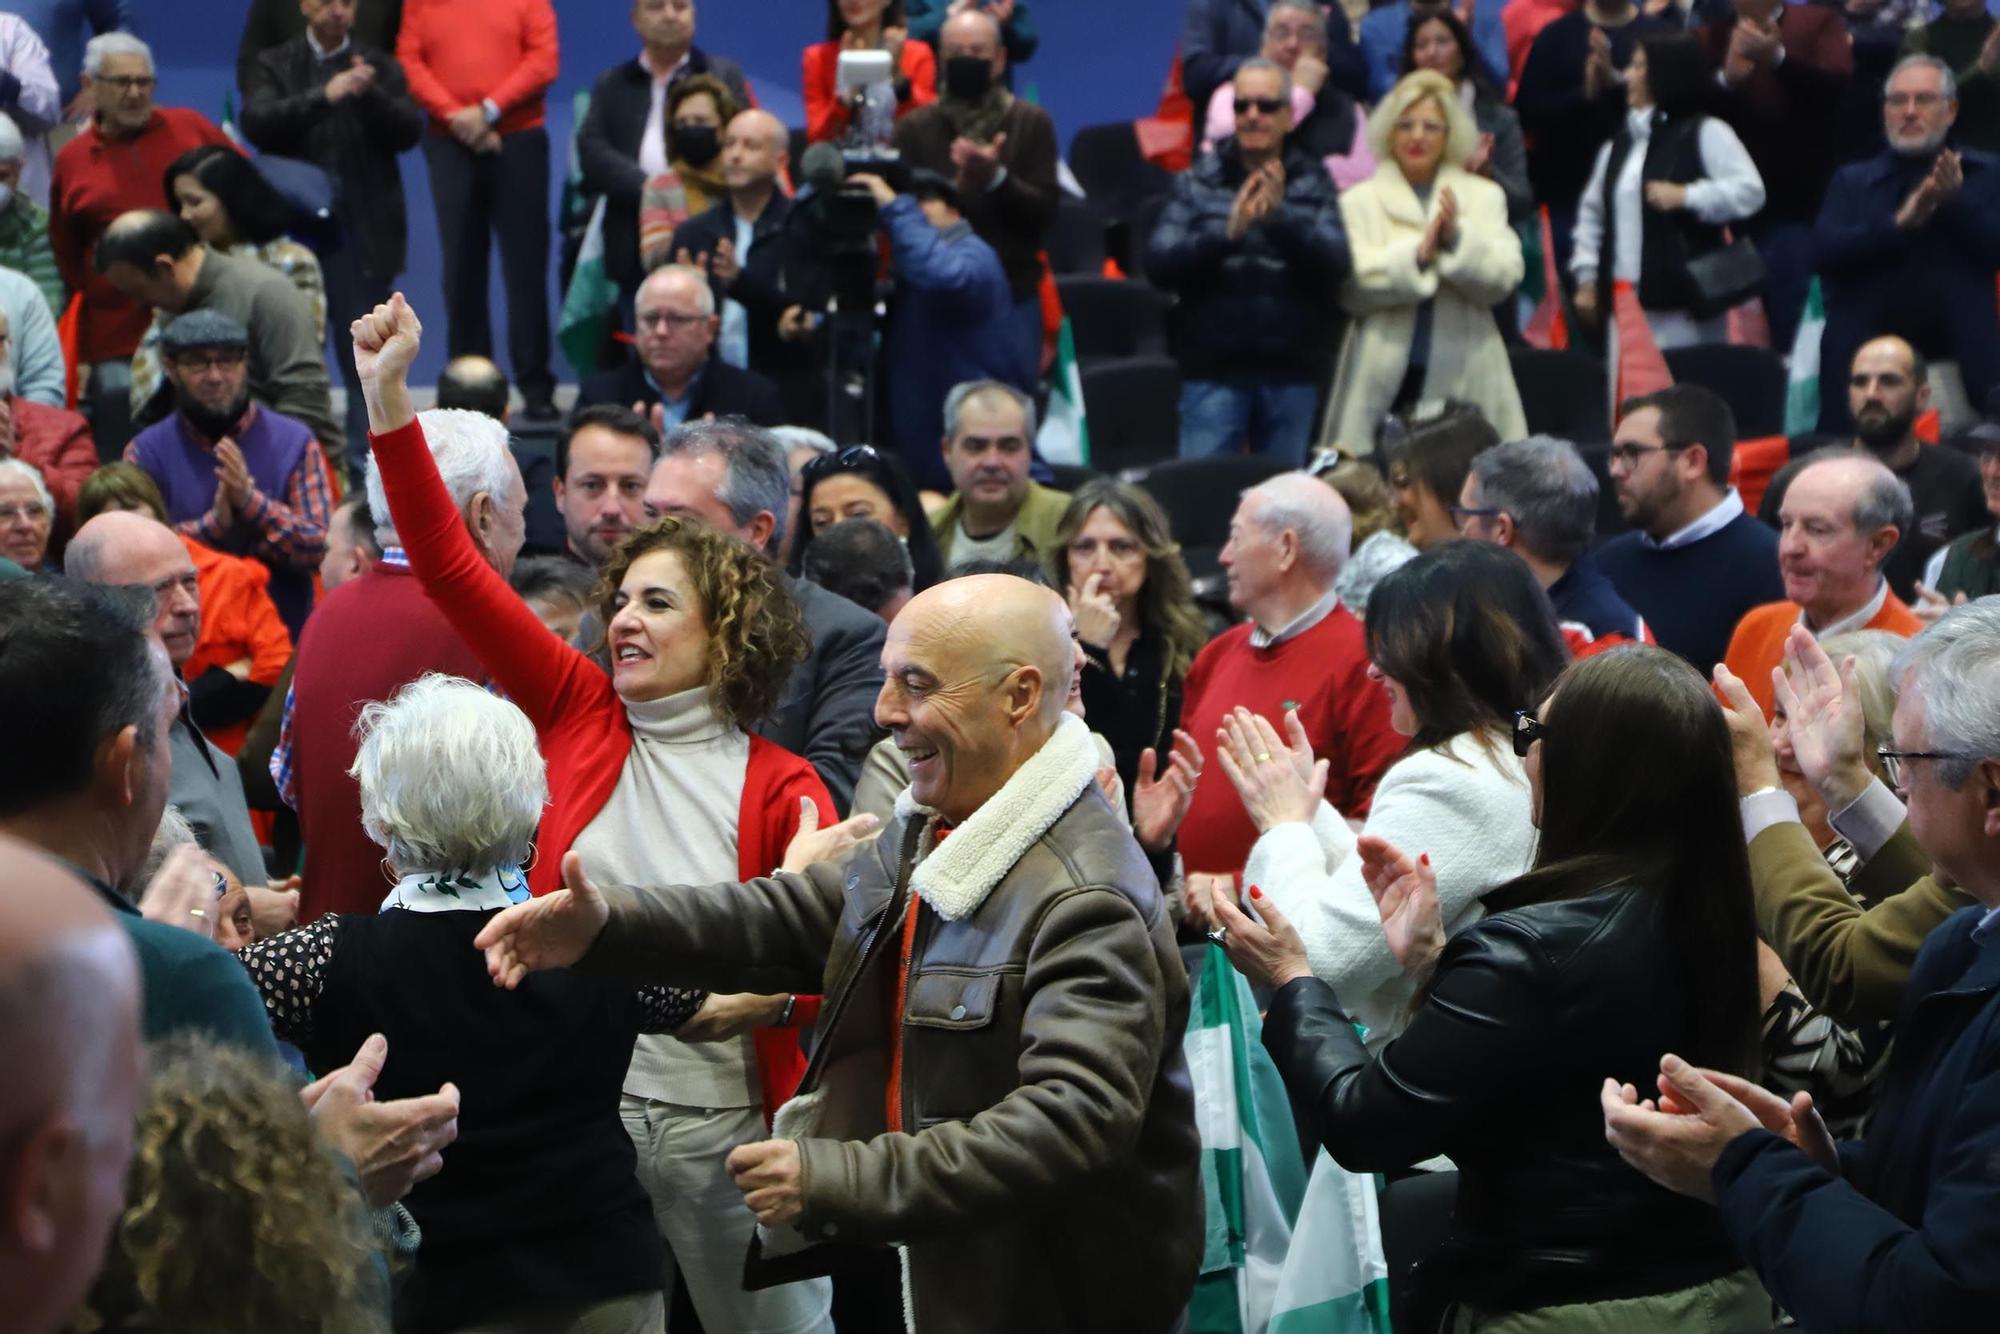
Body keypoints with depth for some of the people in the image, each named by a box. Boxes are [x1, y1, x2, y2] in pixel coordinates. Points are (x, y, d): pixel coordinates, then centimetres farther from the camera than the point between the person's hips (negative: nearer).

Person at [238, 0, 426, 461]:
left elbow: (408, 132, -2)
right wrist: (323, 97, -24)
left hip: (363, 229, 0)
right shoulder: (273, 65, 7)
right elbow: (258, 124, -11)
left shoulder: (380, 67, 10)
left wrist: (371, 95, -21)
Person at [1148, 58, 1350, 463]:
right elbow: (1159, 266, -6)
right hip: (1213, 371, -1)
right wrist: (1228, 231, -21)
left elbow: (1336, 265, -8)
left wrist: (1281, 216, -25)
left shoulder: (1313, 184, 6)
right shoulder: (1197, 183, 5)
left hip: (1292, 373, 1)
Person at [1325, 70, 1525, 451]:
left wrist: (1458, 238, -13)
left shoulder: (1484, 196, 13)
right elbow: (1352, 287, -7)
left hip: (1464, 378, 1)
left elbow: (1503, 280, 1)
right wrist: (1417, 254, -17)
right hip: (1386, 382, -1)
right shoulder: (1360, 201, 7)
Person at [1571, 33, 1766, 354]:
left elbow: (1750, 191, -11)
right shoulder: (1620, 142, 17)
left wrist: (1685, 196, -18)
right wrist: (1587, 278, 13)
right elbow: (1592, 210, 20)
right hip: (1624, 300, 6)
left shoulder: (1705, 133, -3)